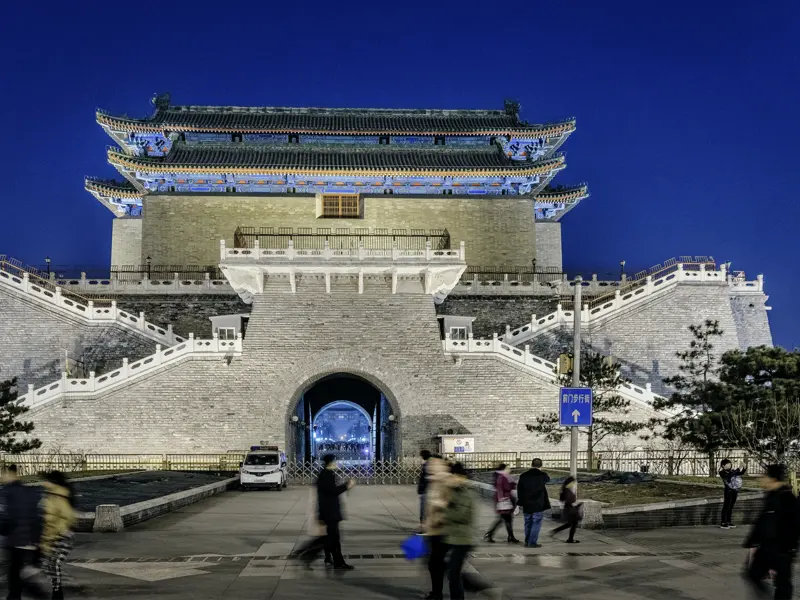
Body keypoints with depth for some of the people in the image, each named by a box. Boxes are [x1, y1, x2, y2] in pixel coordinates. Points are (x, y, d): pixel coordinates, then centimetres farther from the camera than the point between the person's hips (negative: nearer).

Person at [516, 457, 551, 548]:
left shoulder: (523, 476, 1)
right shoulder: (542, 475, -7)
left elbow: (519, 489, 4)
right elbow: (547, 479, 18)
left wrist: (520, 502, 12)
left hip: (526, 505, 3)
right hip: (538, 505, -3)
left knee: (528, 523, 14)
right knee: (536, 523, 1)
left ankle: (527, 542, 19)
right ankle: (532, 542, -3)